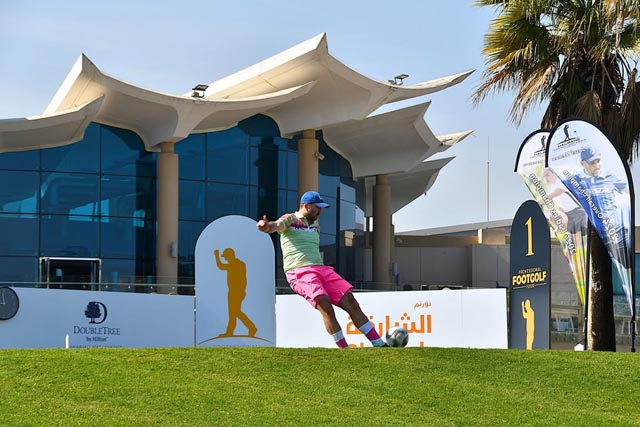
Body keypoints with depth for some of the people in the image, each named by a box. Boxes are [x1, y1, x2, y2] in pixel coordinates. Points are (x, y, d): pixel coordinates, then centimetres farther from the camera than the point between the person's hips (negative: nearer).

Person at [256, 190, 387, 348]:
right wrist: (267, 226, -37)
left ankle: (379, 344, -4)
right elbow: (277, 225, -18)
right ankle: (344, 348, -25)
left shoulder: (315, 226, 26)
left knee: (350, 302, -6)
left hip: (321, 269, 7)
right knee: (324, 302, -28)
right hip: (299, 272, -7)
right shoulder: (290, 220, 5)